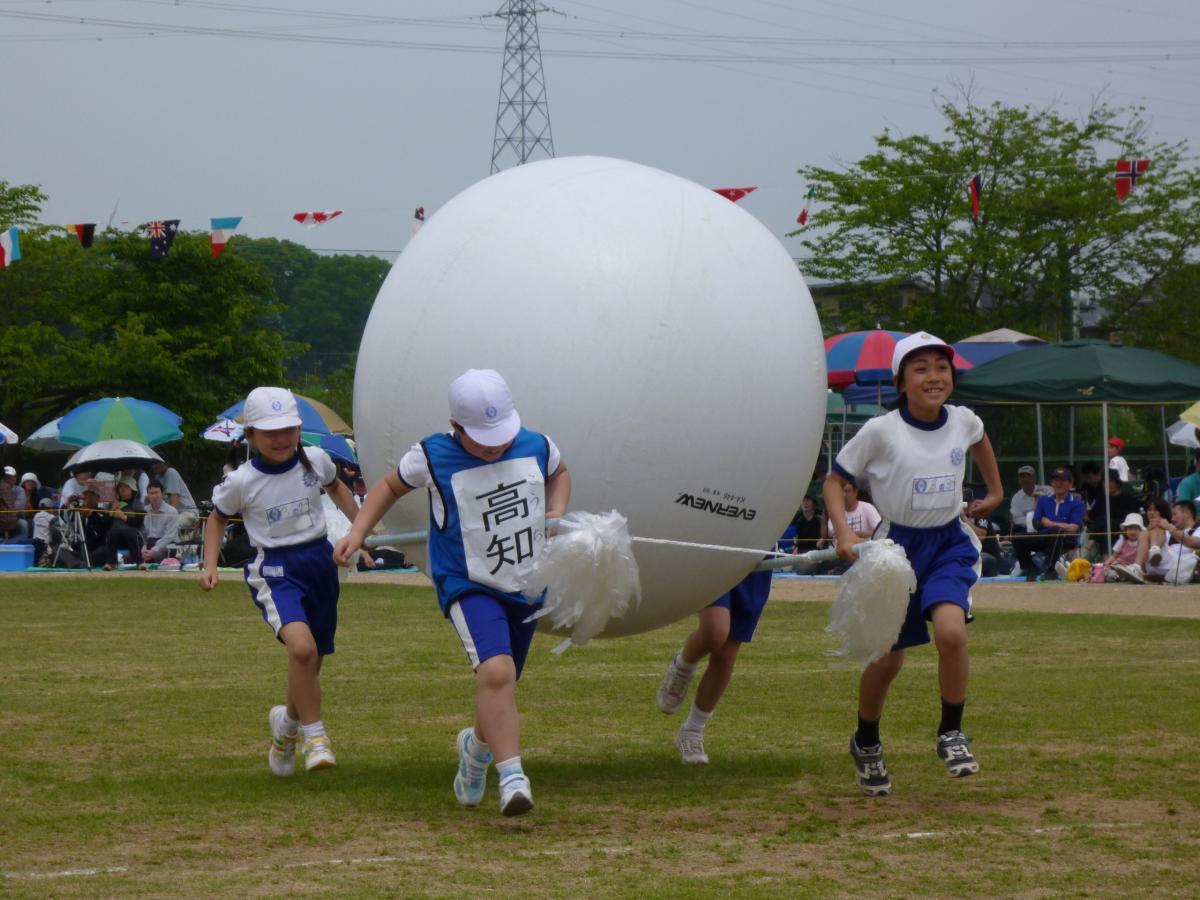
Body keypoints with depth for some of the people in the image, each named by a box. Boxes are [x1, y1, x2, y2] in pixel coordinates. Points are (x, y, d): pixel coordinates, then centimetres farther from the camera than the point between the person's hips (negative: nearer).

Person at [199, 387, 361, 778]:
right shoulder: (241, 482, -10)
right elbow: (217, 518, 9)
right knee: (302, 647, -29)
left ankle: (287, 724, 42)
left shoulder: (315, 461, -1)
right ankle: (314, 735, -13)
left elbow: (335, 488, 22)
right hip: (275, 571, -4)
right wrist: (210, 566, -1)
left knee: (311, 663, 12)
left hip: (320, 562, 4)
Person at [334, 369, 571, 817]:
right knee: (496, 672, -28)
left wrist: (556, 515, 3)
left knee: (500, 685, 12)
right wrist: (357, 532, -3)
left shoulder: (537, 447, -3)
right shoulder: (433, 458, -11)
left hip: (526, 587, 4)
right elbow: (391, 485, 8)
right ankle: (511, 776, -29)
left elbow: (559, 474, 21)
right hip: (468, 586, -4)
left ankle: (477, 746, 45)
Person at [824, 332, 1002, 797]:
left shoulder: (963, 422, -4)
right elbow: (835, 480, -6)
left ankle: (951, 735, -6)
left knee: (951, 631, -26)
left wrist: (995, 491, 28)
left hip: (949, 542, 2)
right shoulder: (880, 432, -15)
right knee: (887, 660, 8)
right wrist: (844, 532, -20)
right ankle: (866, 744, 36)